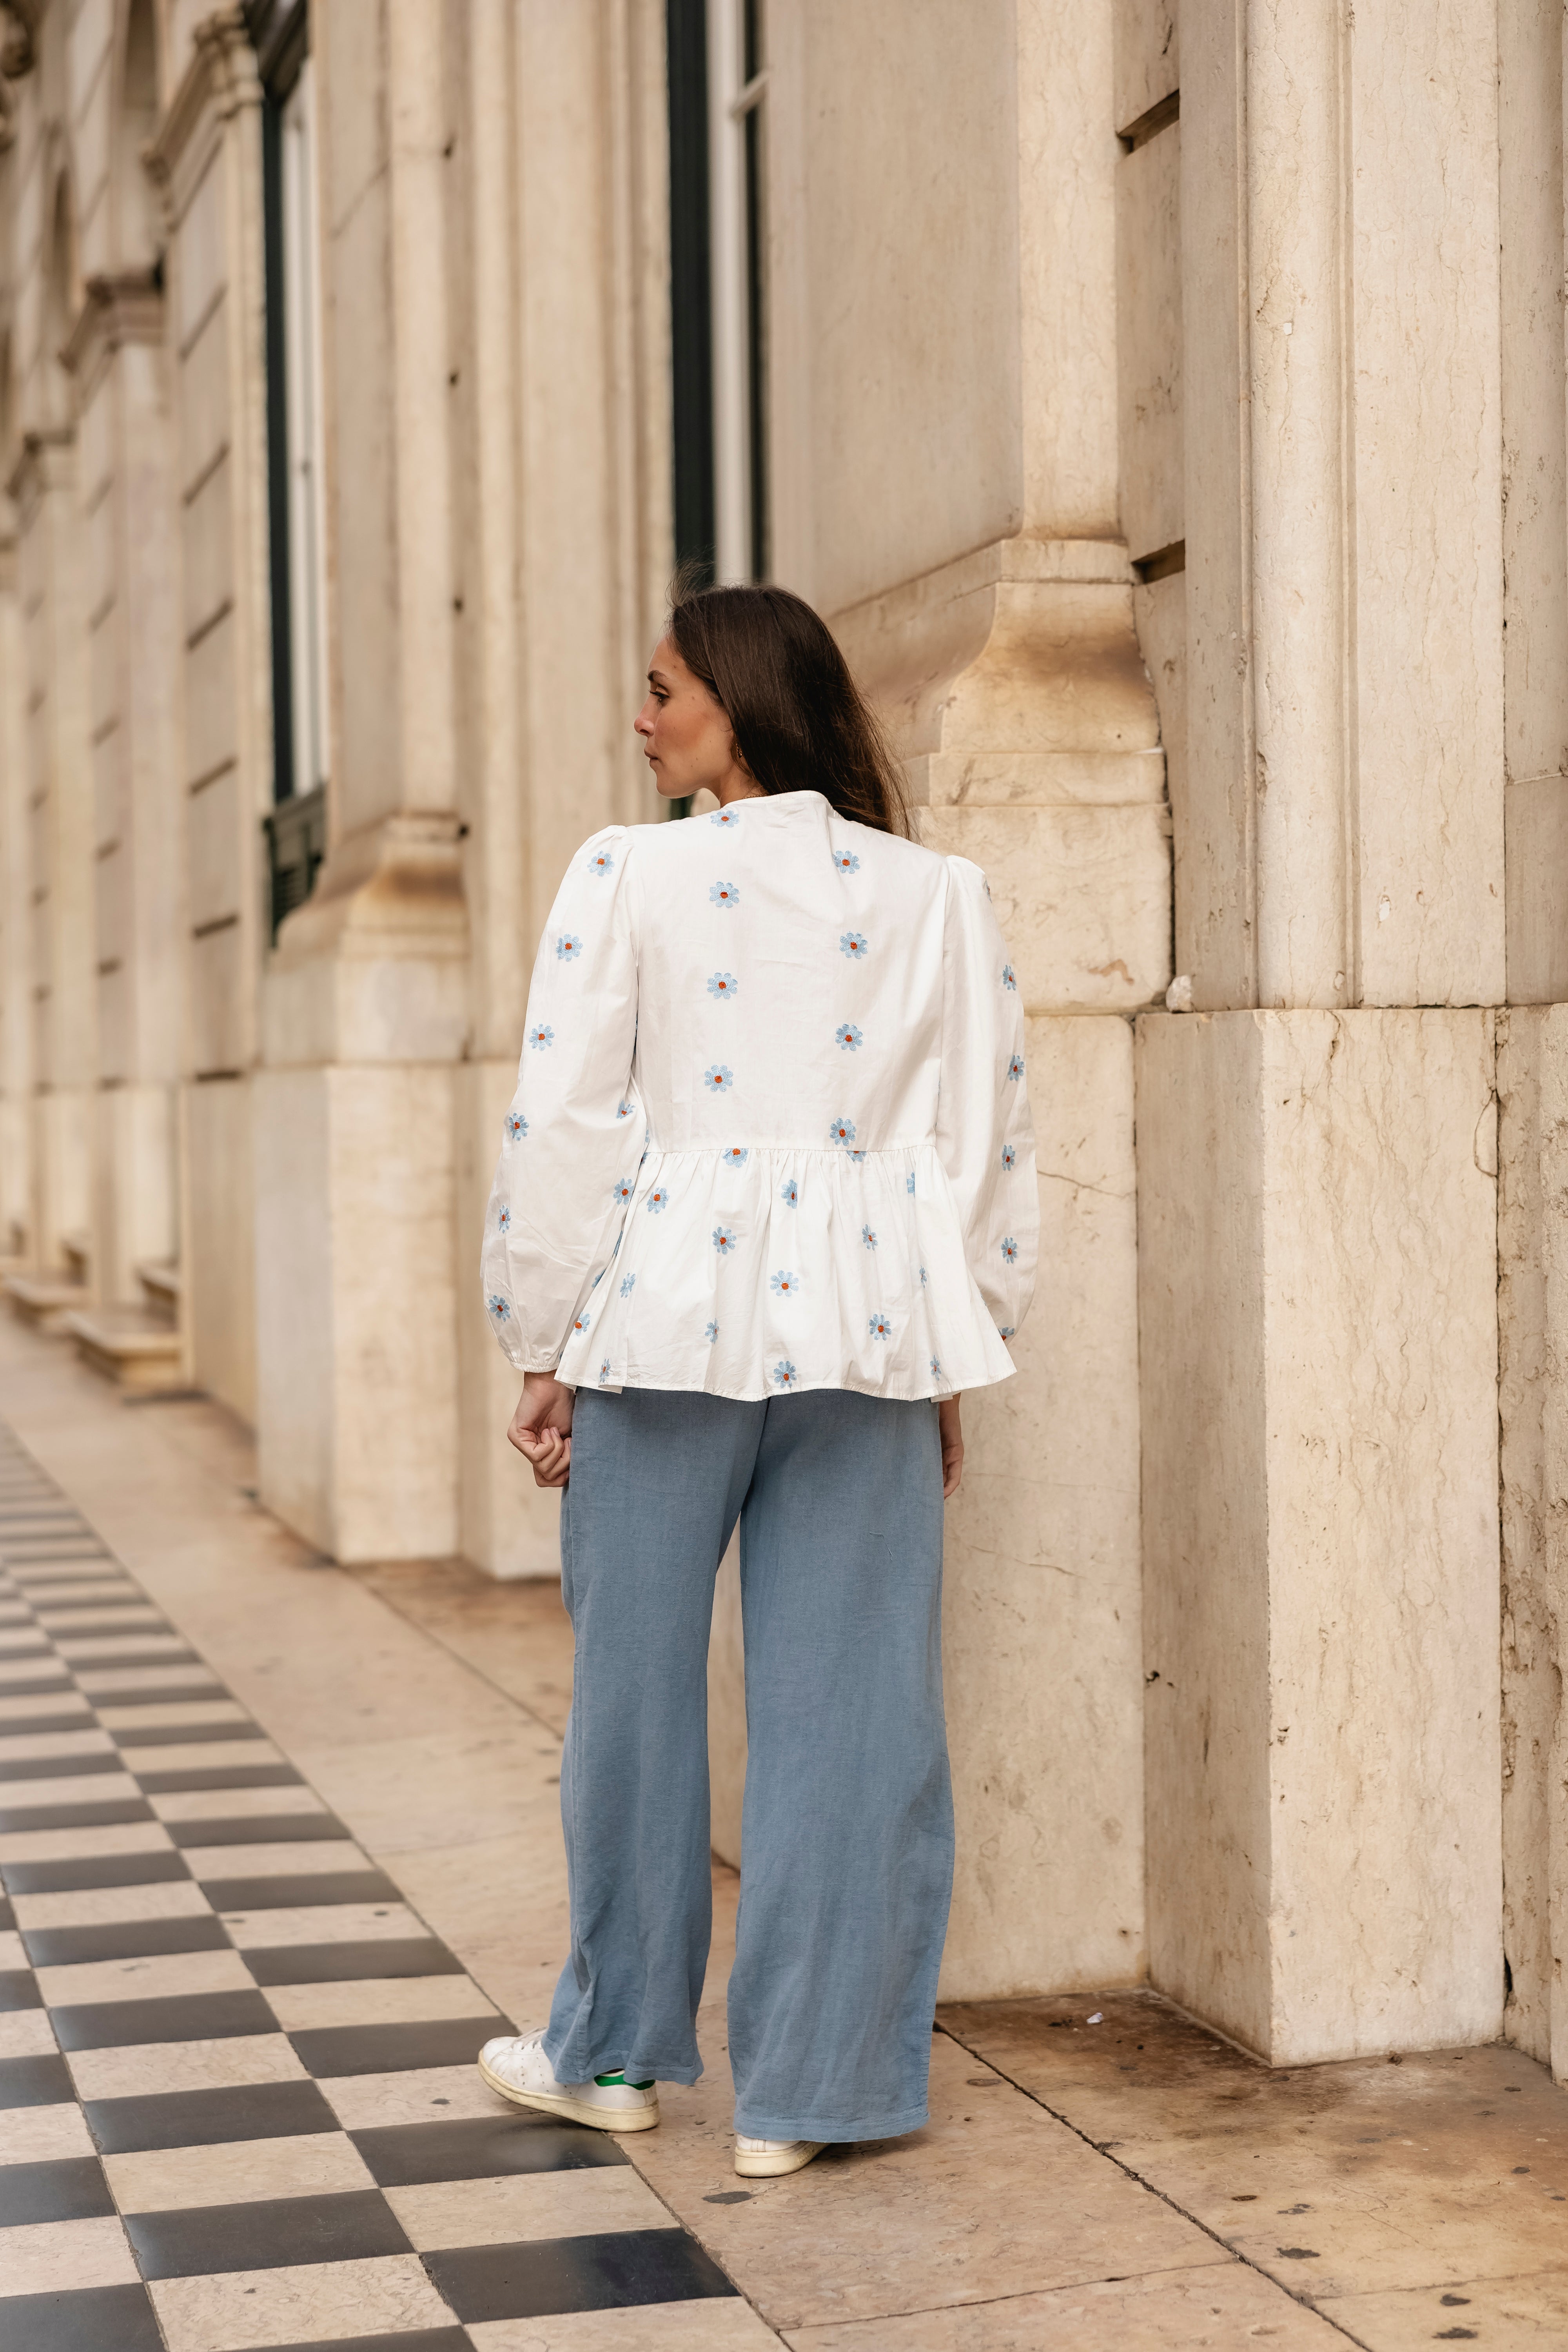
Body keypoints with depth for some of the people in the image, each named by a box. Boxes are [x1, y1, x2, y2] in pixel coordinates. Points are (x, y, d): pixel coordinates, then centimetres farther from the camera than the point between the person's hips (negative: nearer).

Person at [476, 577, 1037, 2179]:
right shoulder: (935, 897, 5)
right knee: (847, 1713, 6)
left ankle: (616, 2050, 27)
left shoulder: (626, 877, -3)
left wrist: (543, 1351, 4)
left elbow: (560, 1130, -5)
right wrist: (953, 1367, 14)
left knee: (635, 1691, 12)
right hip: (866, 1336, 2)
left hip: (668, 1325, -2)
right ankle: (806, 2088, 13)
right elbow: (989, 1144, 7)